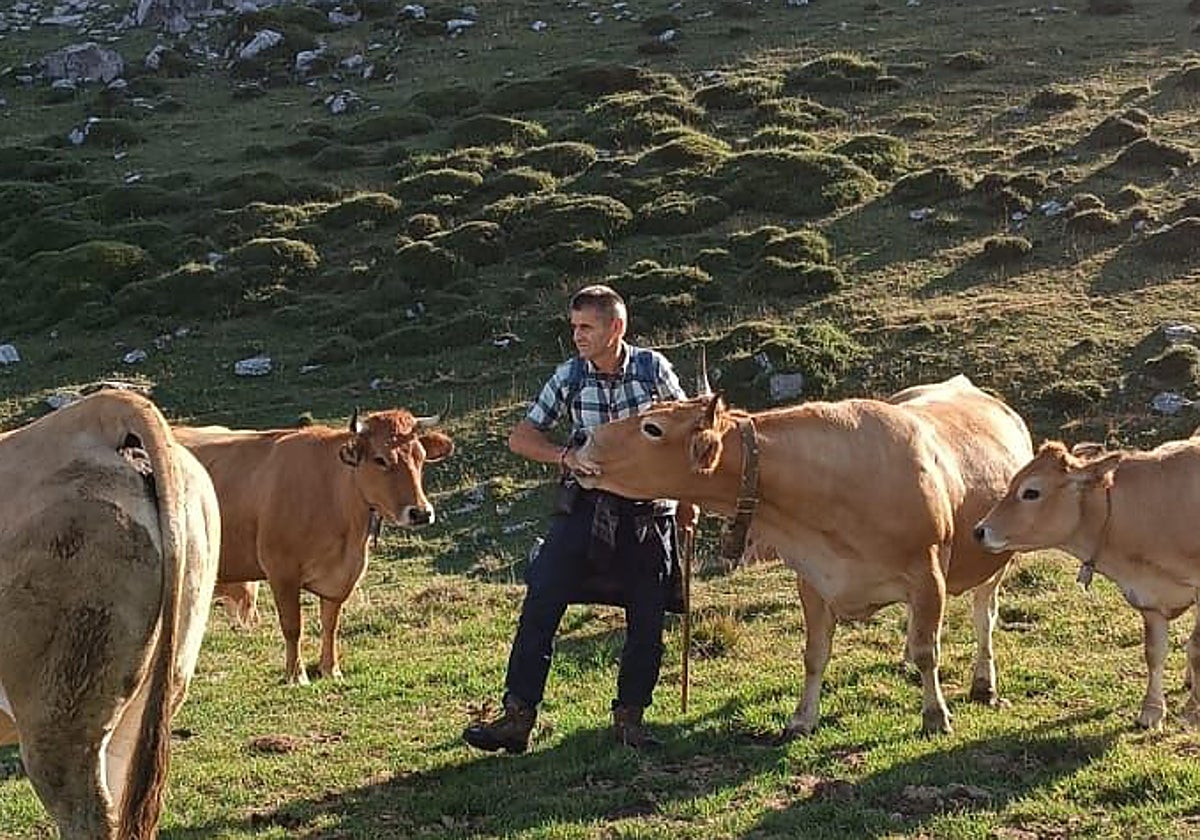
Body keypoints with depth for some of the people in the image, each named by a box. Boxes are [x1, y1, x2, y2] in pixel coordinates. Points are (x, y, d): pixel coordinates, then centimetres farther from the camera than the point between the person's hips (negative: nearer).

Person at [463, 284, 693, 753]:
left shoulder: (653, 369, -3)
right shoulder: (570, 377, 0)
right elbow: (520, 437, 4)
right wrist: (565, 456, -14)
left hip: (649, 508, 0)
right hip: (585, 507, 1)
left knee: (647, 619, -1)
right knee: (541, 603, -12)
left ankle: (629, 718, 13)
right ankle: (518, 715, -11)